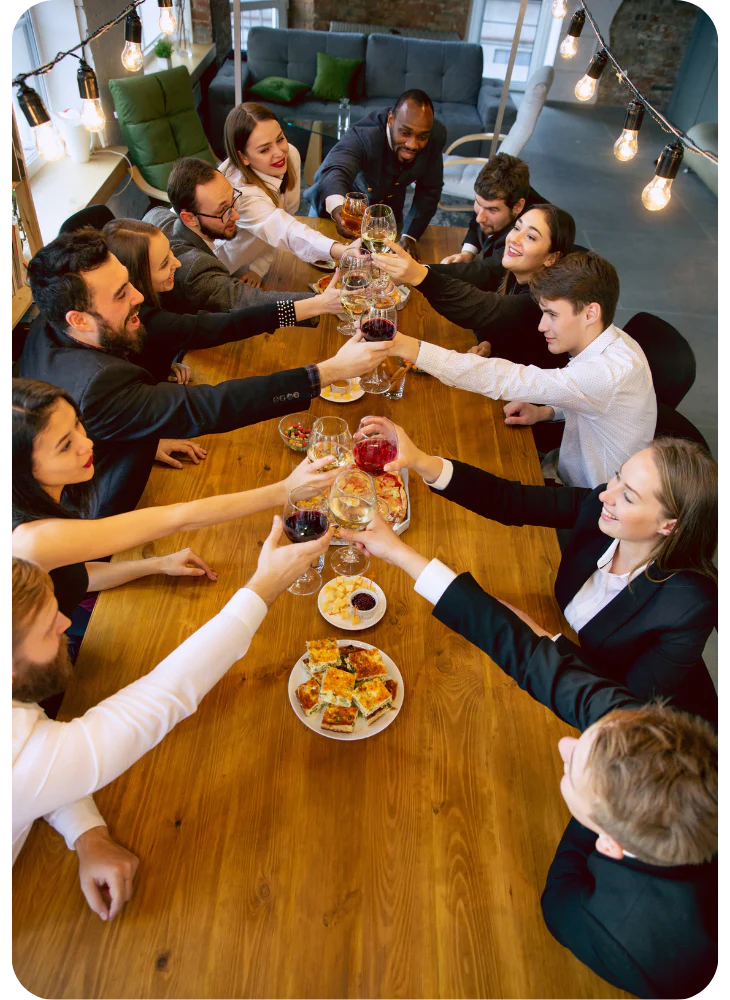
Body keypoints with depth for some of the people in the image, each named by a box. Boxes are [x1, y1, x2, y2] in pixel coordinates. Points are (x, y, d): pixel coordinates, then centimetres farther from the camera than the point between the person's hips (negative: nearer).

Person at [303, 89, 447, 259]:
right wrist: (338, 209, -80)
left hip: (388, 204, 3)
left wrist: (410, 236, -28)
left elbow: (429, 190, -17)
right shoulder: (362, 136, -39)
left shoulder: (437, 135, -26)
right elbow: (336, 172, -57)